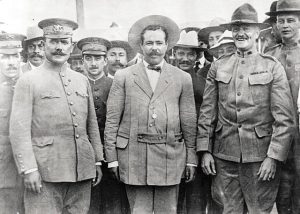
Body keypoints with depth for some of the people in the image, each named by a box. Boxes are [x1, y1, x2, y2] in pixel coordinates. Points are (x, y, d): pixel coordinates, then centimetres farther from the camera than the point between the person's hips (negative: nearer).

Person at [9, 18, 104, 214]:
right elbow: (19, 129, -7)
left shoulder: (83, 81, 15)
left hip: (82, 170, 5)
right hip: (45, 173, -4)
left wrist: (98, 161, 12)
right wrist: (28, 169, -13)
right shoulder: (28, 81, 0)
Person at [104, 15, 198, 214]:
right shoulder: (123, 77, 6)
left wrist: (191, 158, 7)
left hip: (170, 157, 1)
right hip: (133, 157, -1)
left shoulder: (183, 78, 9)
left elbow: (189, 123, 9)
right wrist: (112, 158, -1)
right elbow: (112, 120, 4)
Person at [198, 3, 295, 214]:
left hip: (260, 155, -2)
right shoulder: (218, 66, 7)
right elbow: (207, 112, 8)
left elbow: (285, 119, -6)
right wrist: (205, 151, 2)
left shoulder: (273, 67, -1)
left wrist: (273, 157, -12)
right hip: (224, 155, 2)